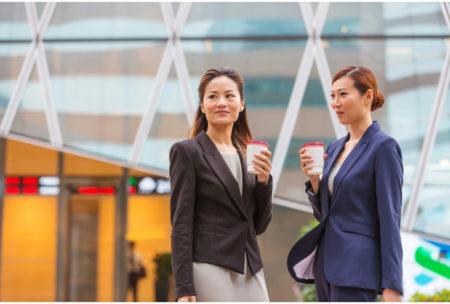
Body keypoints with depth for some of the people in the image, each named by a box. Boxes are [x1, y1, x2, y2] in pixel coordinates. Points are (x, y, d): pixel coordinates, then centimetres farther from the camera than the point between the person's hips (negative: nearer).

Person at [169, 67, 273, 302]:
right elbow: (181, 223, -8)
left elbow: (259, 225, 15)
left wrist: (264, 180, -1)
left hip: (251, 273, 6)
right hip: (210, 271, -6)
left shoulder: (248, 154, 14)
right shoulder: (187, 151, -3)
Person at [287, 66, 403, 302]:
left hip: (357, 265, -8)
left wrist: (392, 287, -17)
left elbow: (390, 218, -13)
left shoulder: (383, 147, -9)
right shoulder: (334, 149, 14)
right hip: (327, 262, 8)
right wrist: (313, 179, -1)